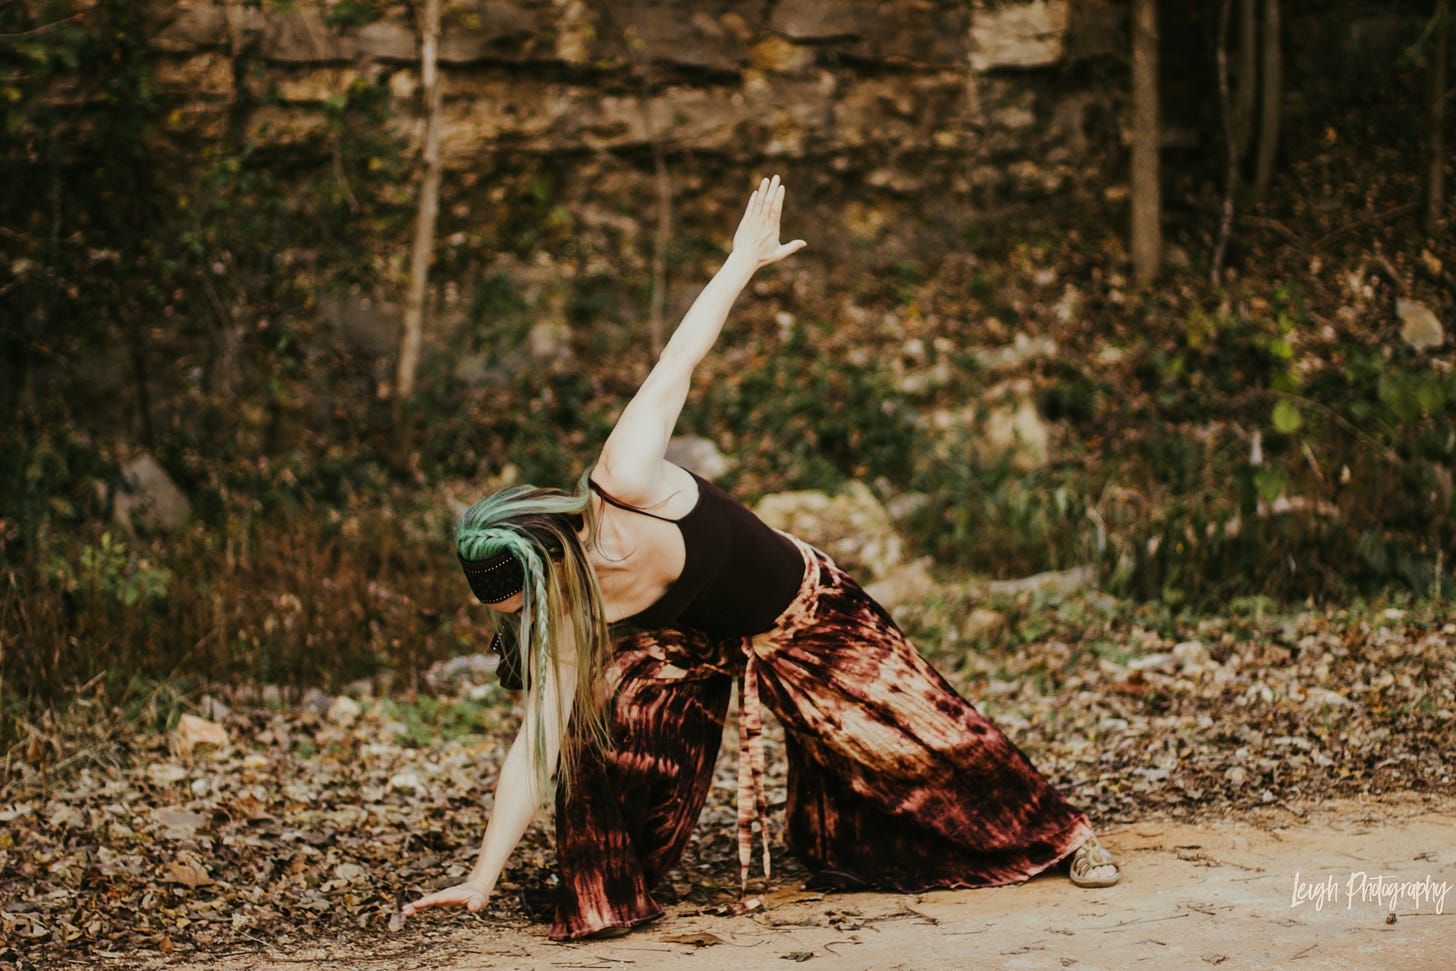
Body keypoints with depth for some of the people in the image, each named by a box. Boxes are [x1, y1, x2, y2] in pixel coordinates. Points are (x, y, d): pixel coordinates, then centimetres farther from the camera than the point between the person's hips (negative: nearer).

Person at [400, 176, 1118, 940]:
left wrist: (744, 258, -22)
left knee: (920, 731, 5)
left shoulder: (624, 483, -37)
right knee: (614, 720, -25)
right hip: (697, 640, 2)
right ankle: (606, 896, -6)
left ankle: (1061, 838, 26)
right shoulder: (566, 618, -26)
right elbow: (537, 744, -25)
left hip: (804, 612, -2)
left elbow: (676, 364, -28)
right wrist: (481, 881, -29)